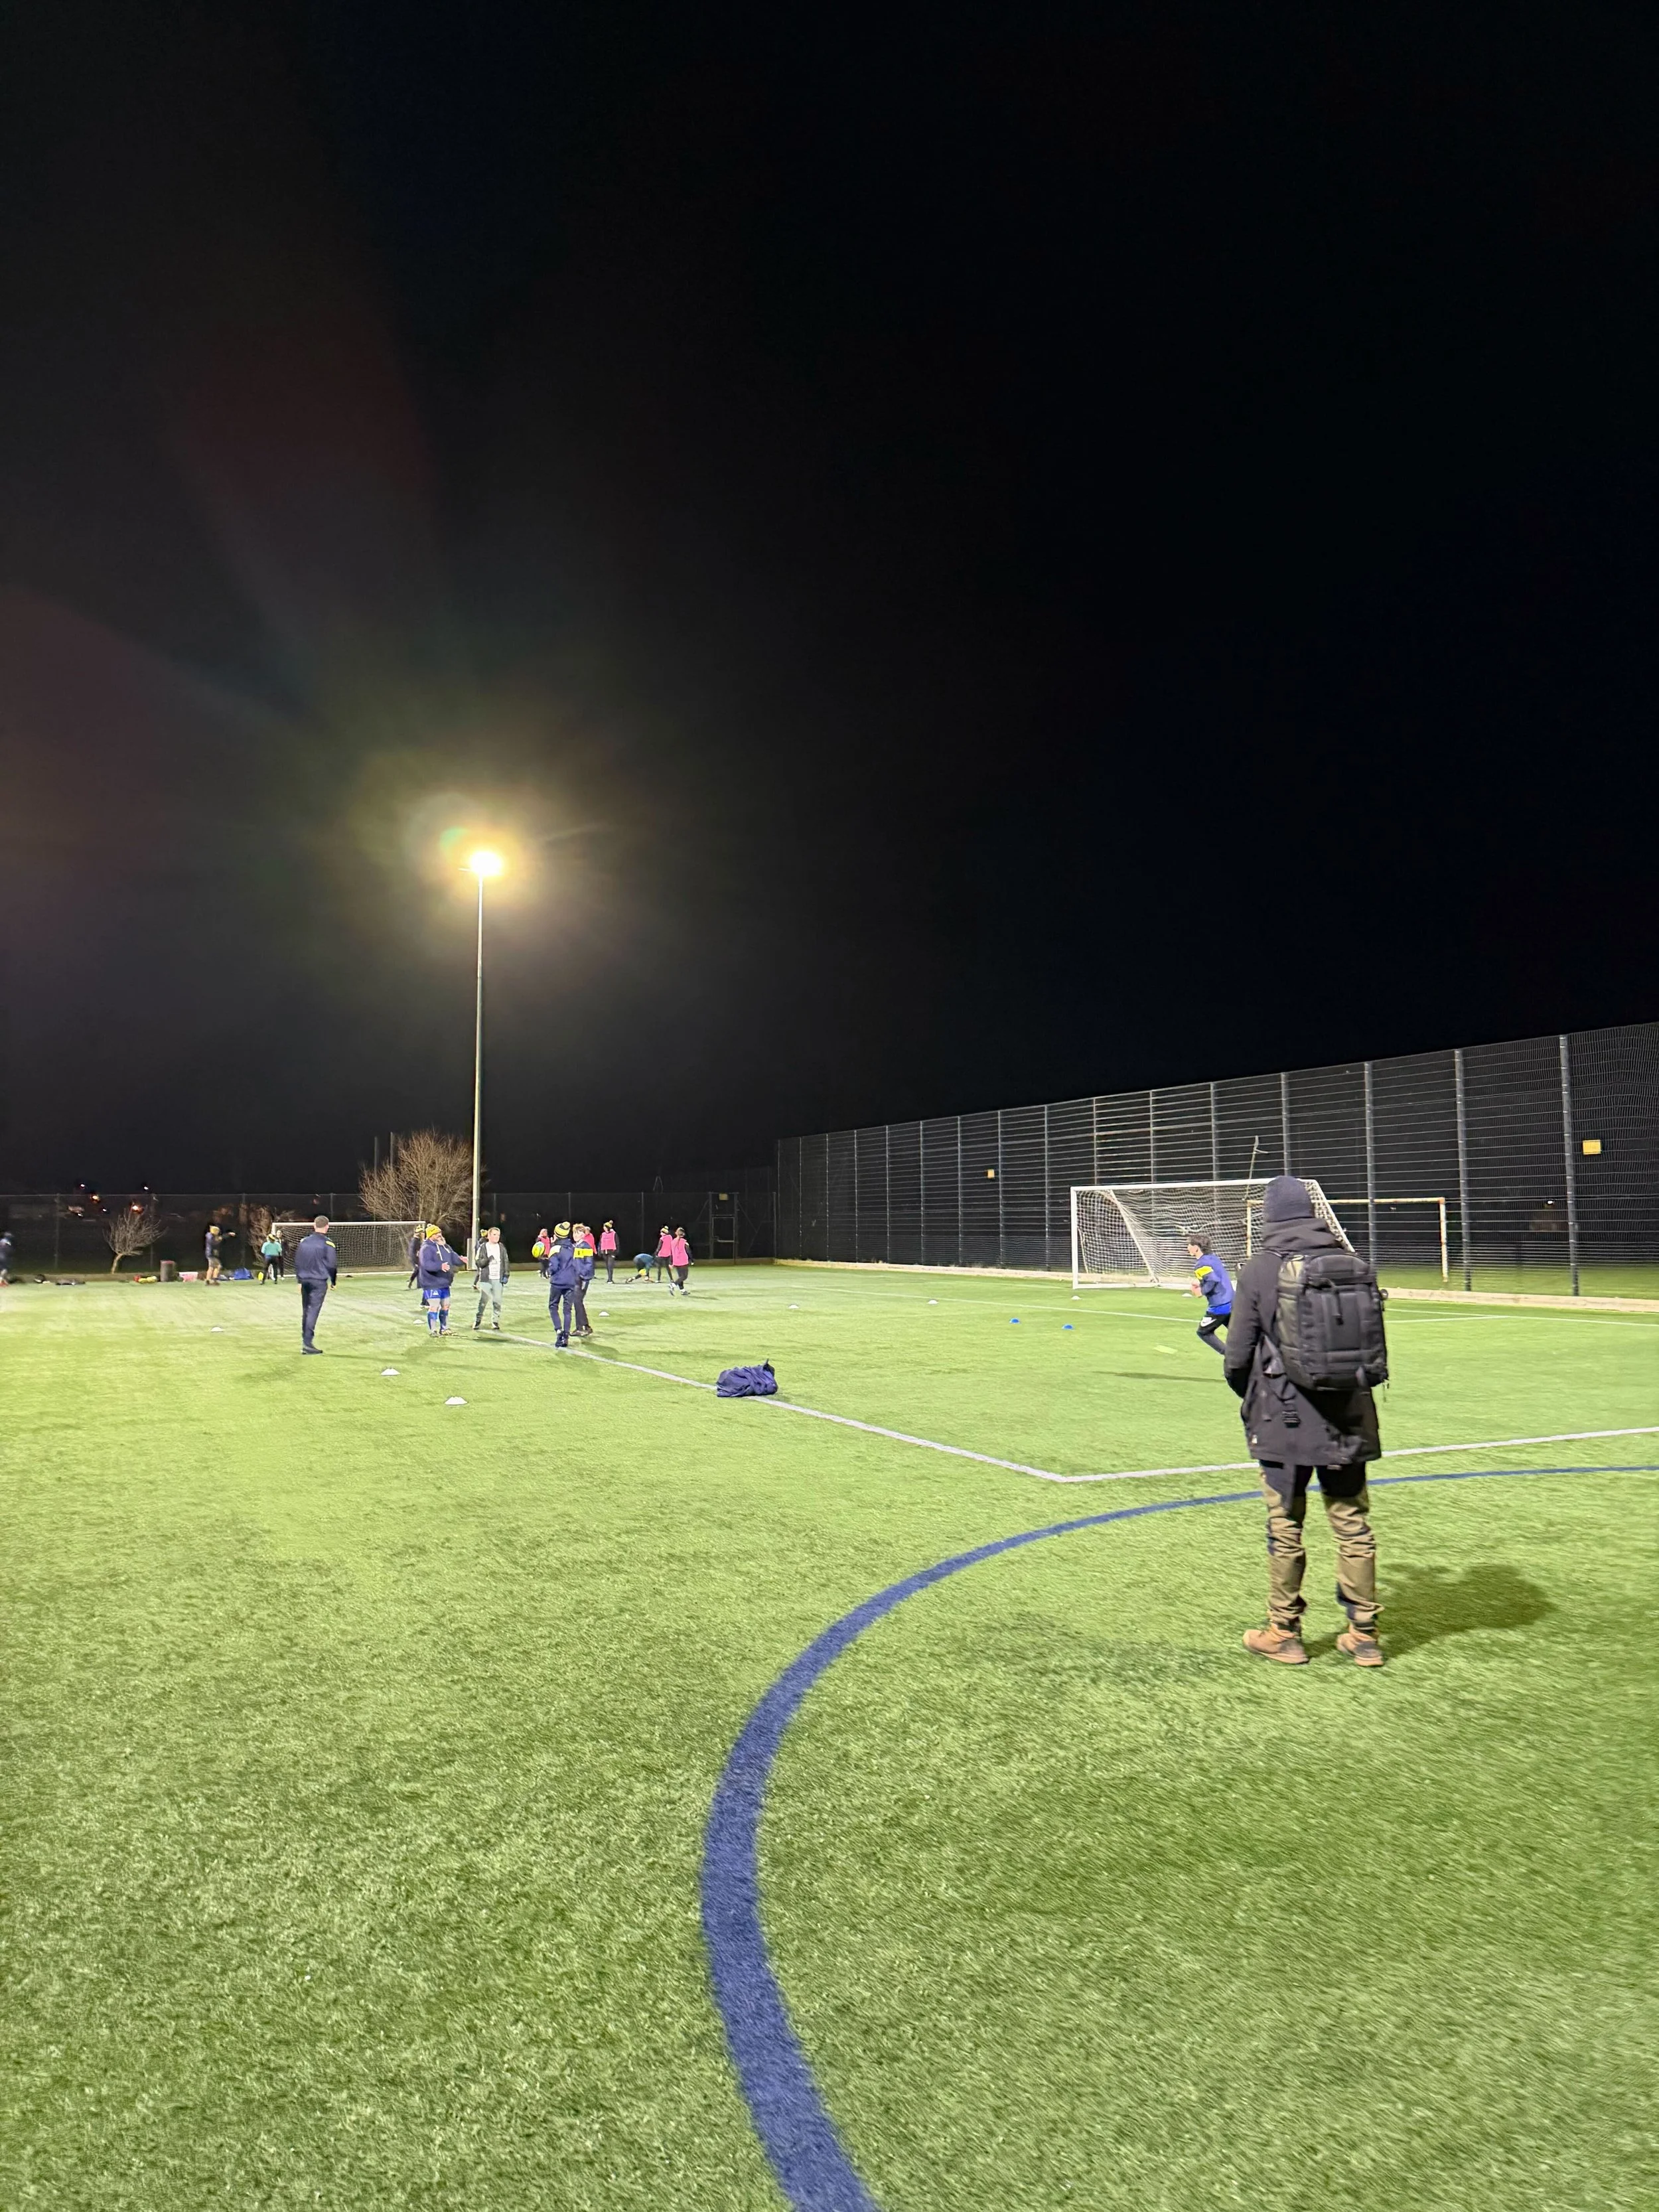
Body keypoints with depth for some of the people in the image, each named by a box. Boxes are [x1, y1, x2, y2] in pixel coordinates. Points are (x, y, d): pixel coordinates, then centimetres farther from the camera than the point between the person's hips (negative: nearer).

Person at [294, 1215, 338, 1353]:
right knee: (313, 1311, -6)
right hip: (319, 1282, -5)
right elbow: (332, 1264, -8)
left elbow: (297, 1263, 14)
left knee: (305, 1311, 13)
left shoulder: (303, 1242, 9)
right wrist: (333, 1282, 5)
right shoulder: (327, 1243, -8)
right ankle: (307, 1342, -11)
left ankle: (304, 1340, 17)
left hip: (305, 1281, 5)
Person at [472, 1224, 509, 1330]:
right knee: (483, 1300, -1)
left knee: (497, 1301, 1)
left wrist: (505, 1275, 4)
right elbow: (478, 1262, -4)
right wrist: (487, 1260, -21)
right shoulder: (483, 1247, 0)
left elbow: (505, 1262, 10)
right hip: (486, 1278, -2)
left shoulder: (502, 1248, 8)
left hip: (498, 1279, 2)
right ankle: (478, 1320, 13)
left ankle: (495, 1320, 12)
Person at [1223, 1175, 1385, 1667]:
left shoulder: (1259, 1271, -9)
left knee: (1285, 1528, 8)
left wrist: (1252, 1401, 13)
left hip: (1285, 1421, -4)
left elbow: (1238, 1356, -6)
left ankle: (1283, 1633, 18)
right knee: (1353, 1525, 12)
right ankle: (1364, 1634, 21)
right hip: (1348, 1419, 4)